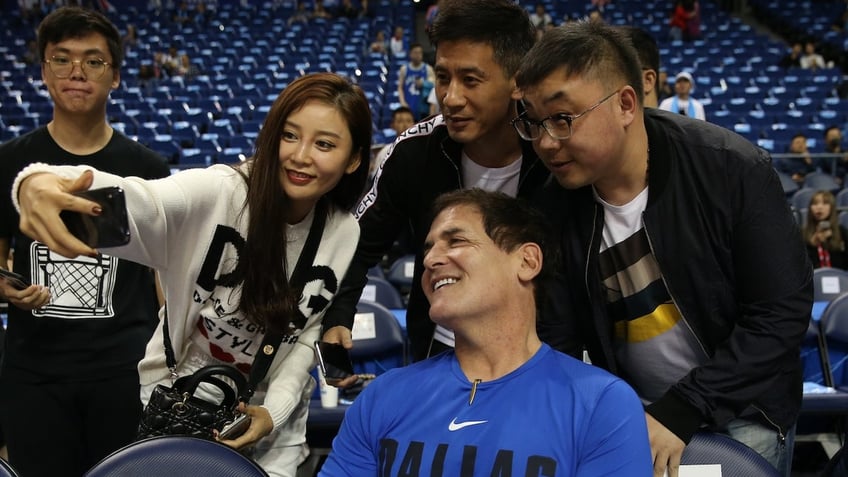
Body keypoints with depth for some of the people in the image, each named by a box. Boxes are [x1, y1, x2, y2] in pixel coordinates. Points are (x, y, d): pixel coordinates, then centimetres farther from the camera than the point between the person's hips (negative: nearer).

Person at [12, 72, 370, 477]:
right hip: (178, 400, -2)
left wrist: (274, 410, -13)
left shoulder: (347, 235, -9)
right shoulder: (217, 192, -22)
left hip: (266, 410, 3)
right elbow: (138, 206, -42)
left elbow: (314, 331, 0)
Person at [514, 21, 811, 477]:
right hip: (629, 417, 3)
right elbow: (557, 343, -5)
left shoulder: (731, 169, -20)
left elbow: (783, 310, -18)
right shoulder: (554, 211, -11)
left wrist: (682, 410, -23)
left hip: (742, 412, -2)